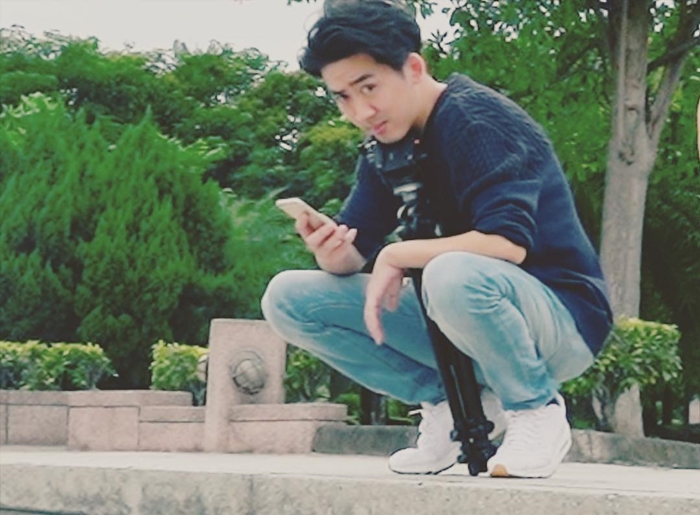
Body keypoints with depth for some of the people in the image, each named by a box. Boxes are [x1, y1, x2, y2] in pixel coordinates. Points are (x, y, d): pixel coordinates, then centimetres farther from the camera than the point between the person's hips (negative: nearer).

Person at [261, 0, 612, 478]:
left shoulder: (478, 119, -18)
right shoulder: (387, 144, 6)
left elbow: (508, 243, -31)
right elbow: (353, 254, 2)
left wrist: (396, 257, -22)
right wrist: (333, 252, -22)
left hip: (560, 316, -7)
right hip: (465, 315, 7)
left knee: (454, 275, -42)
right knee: (287, 298, -4)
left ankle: (537, 408, -13)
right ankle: (448, 400, 1)